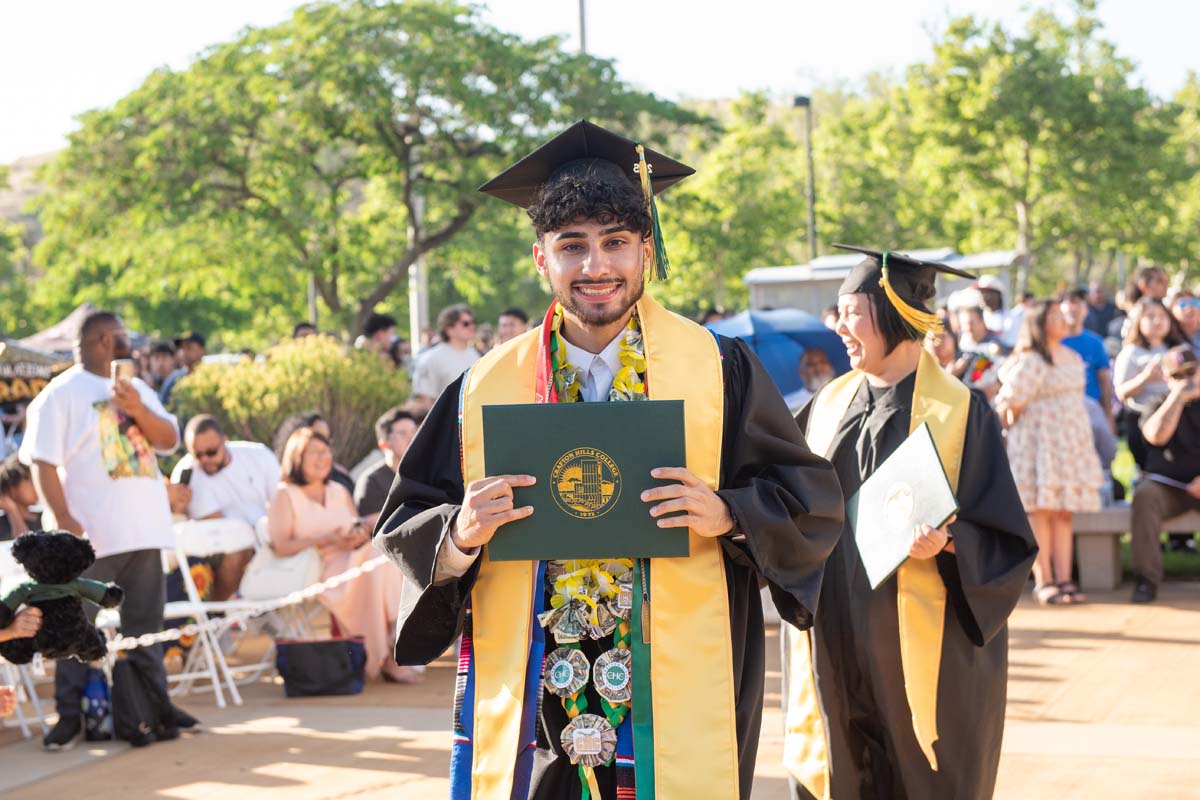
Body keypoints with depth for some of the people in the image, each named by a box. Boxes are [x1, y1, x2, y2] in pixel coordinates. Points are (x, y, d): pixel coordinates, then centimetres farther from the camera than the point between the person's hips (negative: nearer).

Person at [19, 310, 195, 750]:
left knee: (146, 623, 12)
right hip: (90, 534, -6)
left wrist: (138, 410, -11)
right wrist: (64, 520, -19)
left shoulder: (137, 388, 16)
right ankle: (70, 714, 2)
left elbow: (169, 439, 8)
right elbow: (43, 462, -10)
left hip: (143, 528, 6)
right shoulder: (61, 395, -4)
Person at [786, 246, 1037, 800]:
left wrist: (945, 542, -24)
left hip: (919, 639, -4)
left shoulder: (960, 412, -6)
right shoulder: (831, 403, 10)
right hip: (835, 633, 5)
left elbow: (1003, 535, -7)